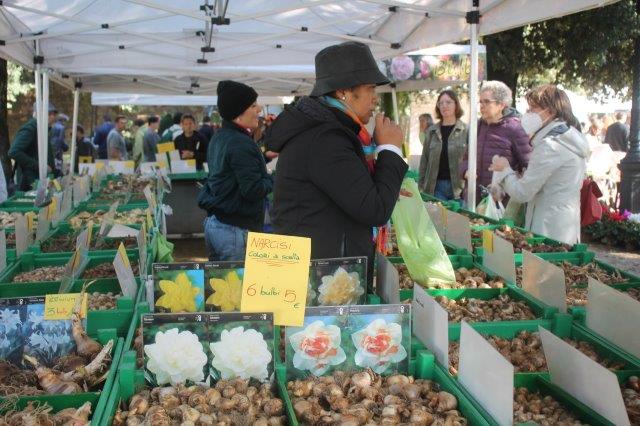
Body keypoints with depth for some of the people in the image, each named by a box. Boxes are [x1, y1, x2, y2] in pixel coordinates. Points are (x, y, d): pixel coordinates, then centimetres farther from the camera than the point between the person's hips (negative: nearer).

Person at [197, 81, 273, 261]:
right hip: (235, 229, -10)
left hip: (212, 222, 10)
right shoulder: (241, 144, -18)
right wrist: (273, 179, -3)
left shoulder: (219, 137, 12)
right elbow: (253, 190, -21)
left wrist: (263, 156, 13)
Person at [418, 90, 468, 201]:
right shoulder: (431, 131, 9)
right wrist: (421, 185, 5)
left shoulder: (466, 130, 0)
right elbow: (424, 159, 10)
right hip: (436, 186, 2)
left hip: (458, 186, -2)